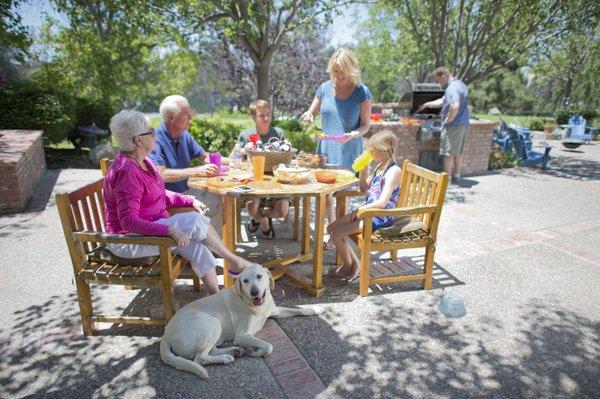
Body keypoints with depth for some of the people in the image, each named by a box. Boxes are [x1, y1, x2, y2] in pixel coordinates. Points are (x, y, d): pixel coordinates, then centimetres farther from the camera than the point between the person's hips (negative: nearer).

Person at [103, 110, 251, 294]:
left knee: (195, 244, -12)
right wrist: (168, 230, -36)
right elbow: (129, 221, -28)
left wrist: (190, 201, 2)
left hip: (150, 227, 9)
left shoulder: (142, 161, 6)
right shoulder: (126, 171, -24)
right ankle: (234, 261, -3)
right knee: (195, 222, -20)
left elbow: (160, 194, 16)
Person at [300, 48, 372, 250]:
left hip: (348, 152, -4)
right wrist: (307, 116, -11)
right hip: (325, 149, 4)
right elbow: (310, 114, 13)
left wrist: (353, 134, -24)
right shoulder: (325, 88, 4)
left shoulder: (362, 93, -6)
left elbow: (366, 125, -3)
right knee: (325, 193, 8)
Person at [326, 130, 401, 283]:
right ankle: (355, 263, 12)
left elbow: (382, 203, -26)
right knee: (331, 227, 4)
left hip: (381, 218, -10)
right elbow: (364, 188, 21)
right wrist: (363, 170, 5)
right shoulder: (379, 167, 10)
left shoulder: (394, 171, -18)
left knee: (337, 233, -16)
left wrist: (358, 211, -17)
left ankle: (347, 267, 8)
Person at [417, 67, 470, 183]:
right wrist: (426, 105, 25)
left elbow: (455, 106, -36)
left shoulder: (452, 88, -20)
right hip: (464, 124, 10)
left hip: (454, 125, -10)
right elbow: (442, 101, 22)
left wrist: (448, 120, -21)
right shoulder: (460, 84, 14)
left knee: (449, 153, 0)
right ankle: (457, 177, 26)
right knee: (458, 152, 16)